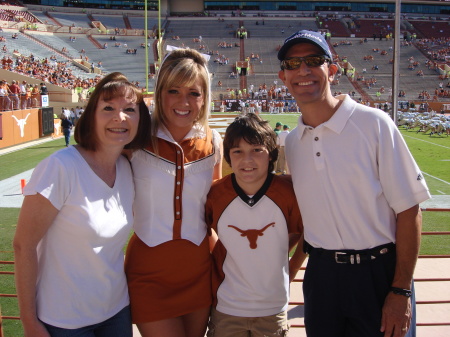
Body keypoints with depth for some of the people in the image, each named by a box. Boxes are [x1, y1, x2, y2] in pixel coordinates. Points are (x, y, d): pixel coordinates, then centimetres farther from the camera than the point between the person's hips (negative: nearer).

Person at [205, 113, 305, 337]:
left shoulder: (289, 193, -14)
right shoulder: (214, 194, -14)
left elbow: (307, 233, 2)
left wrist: (291, 270, 0)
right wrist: (211, 269, 0)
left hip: (273, 310, 1)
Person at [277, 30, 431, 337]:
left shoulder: (373, 123, -11)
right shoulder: (291, 142, 4)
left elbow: (409, 210, -11)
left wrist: (401, 291, -14)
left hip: (379, 273, -4)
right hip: (321, 274, 4)